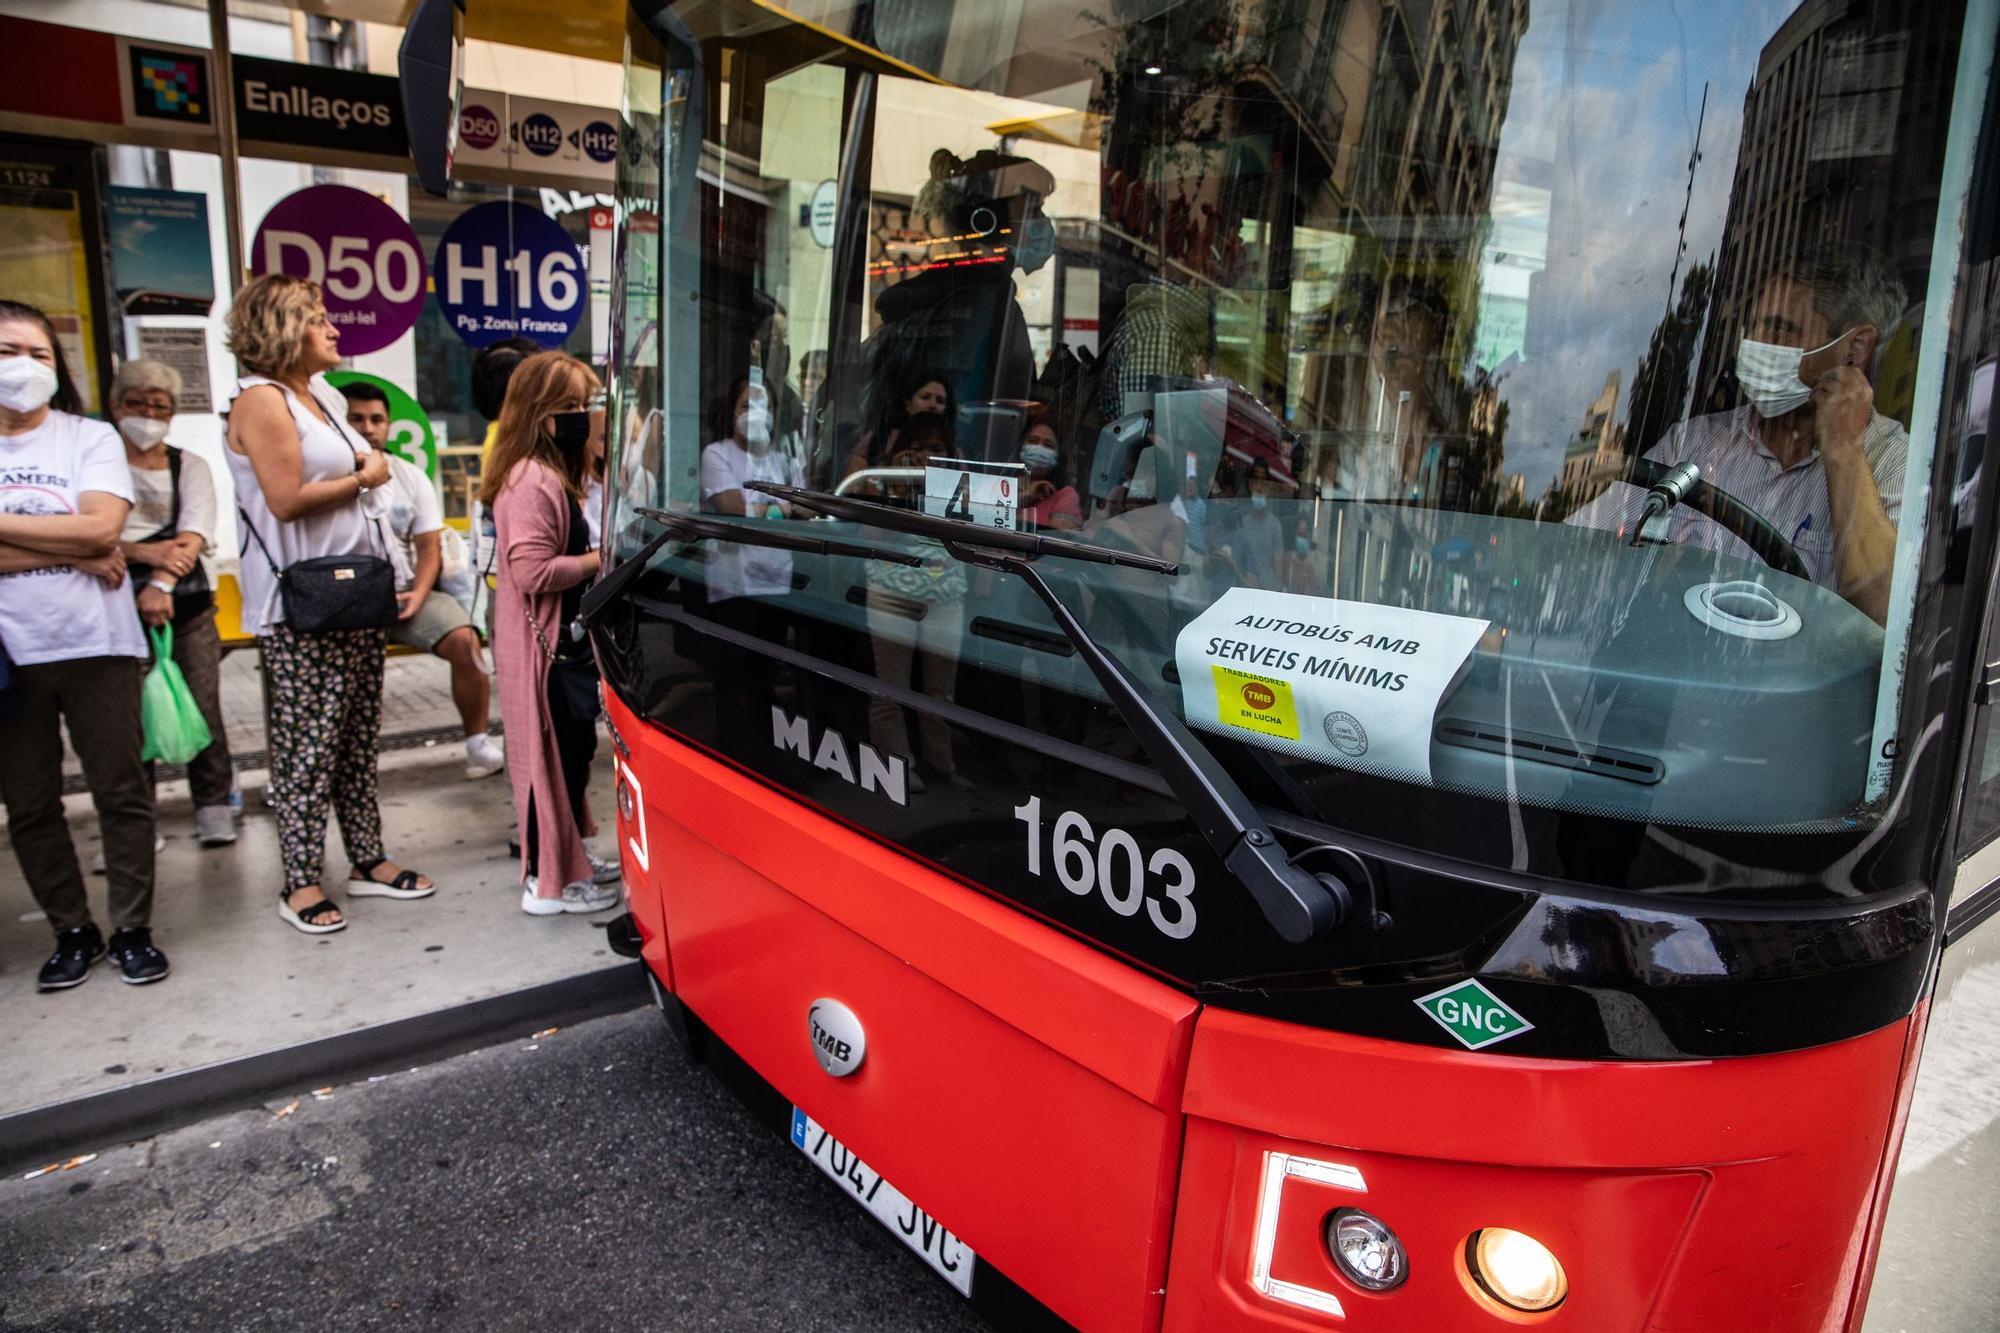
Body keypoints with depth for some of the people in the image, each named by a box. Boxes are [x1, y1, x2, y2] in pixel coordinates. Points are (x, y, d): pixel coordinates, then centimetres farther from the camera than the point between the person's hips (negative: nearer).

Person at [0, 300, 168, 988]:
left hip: (95, 644, -2)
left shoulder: (91, 438, 1)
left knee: (121, 791, 3)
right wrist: (74, 554, -13)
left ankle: (132, 929, 15)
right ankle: (72, 931, 22)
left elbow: (101, 527, -14)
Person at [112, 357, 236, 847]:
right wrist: (147, 553, -21)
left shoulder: (190, 466, 10)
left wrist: (162, 582, -21)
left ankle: (213, 807, 11)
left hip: (186, 604, 1)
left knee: (202, 709, -1)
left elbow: (195, 533, -5)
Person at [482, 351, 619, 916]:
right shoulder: (531, 480, -19)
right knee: (554, 755, -2)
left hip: (566, 640, 10)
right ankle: (549, 882, 9)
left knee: (574, 749, 18)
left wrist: (597, 555, 5)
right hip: (545, 646, -10)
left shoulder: (555, 475, 15)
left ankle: (570, 858, 32)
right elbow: (532, 572, -26)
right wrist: (597, 559, -14)